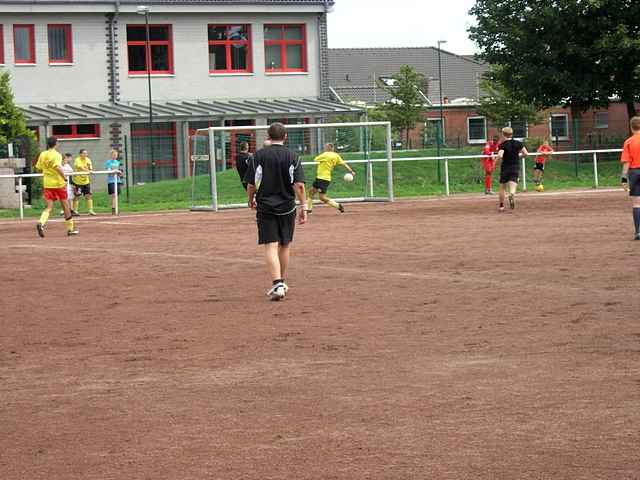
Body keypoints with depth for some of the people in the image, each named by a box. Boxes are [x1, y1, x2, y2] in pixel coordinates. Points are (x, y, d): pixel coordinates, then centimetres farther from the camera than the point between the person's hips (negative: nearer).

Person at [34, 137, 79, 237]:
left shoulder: (42, 155, 7)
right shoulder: (56, 155, -11)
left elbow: (38, 168, 13)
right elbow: (58, 167, -26)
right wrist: (65, 178, -24)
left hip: (47, 184, 4)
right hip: (58, 183, -4)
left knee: (49, 207, 3)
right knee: (65, 206, 10)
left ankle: (41, 223, -25)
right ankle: (70, 229, 17)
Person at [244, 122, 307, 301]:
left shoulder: (259, 155, -2)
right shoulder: (292, 157, -2)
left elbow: (251, 184, -1)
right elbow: (299, 184, -10)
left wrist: (251, 199, 17)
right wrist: (303, 207, -5)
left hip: (265, 207, -1)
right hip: (287, 207, 2)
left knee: (271, 247, -6)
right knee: (285, 246, 17)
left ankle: (277, 285, -22)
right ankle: (281, 283, 29)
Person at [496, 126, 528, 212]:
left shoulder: (503, 145, -10)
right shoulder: (518, 143, 2)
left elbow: (500, 156, -25)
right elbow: (526, 153, 4)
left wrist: (499, 162, -6)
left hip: (505, 168, -2)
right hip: (516, 168, 2)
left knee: (502, 188, 15)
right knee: (513, 185, -8)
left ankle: (501, 206, 21)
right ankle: (512, 194, -42)